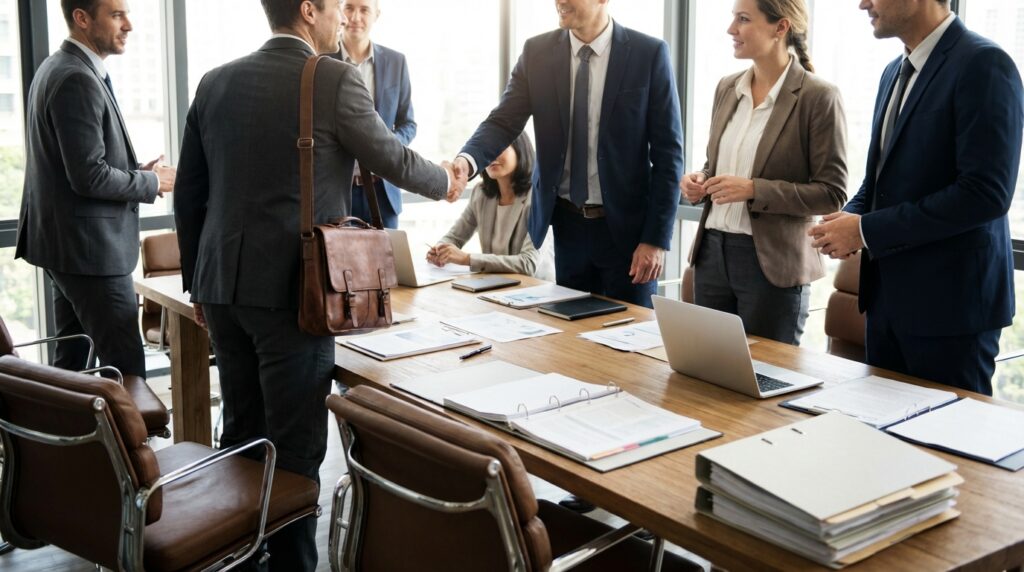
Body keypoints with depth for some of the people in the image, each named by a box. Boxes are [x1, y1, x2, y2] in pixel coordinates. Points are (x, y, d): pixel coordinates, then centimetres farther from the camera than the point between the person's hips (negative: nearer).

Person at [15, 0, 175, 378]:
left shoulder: (57, 68, 13)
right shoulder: (78, 80, -19)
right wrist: (152, 183, -8)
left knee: (71, 361, 17)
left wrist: (136, 173, 7)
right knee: (127, 369, -6)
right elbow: (89, 177, -23)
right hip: (89, 247, -11)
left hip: (66, 244, 11)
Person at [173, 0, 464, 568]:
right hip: (290, 289, -6)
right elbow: (394, 160, 3)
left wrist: (198, 283, 21)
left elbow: (188, 194, 12)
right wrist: (444, 182, 24)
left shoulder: (215, 82, 9)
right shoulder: (335, 80, -9)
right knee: (295, 444, 3)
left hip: (223, 285, 6)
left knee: (241, 433, 17)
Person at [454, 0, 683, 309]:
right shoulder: (537, 52, 1)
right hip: (567, 224, 3)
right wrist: (466, 161, -26)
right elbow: (503, 122, -4)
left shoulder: (648, 53, -8)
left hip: (626, 226, -3)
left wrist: (657, 238, -11)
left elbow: (668, 152, -7)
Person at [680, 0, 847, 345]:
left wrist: (754, 190, -20)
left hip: (772, 263, -6)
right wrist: (700, 182, -2)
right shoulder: (727, 88, 9)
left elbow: (831, 193, -11)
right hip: (712, 251, 6)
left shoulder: (818, 97, -10)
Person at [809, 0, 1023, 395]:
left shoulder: (983, 65, -13)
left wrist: (867, 230, -18)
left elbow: (986, 192, -21)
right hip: (889, 293, 8)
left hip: (948, 300, -8)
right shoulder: (895, 72, 14)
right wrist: (849, 219, 0)